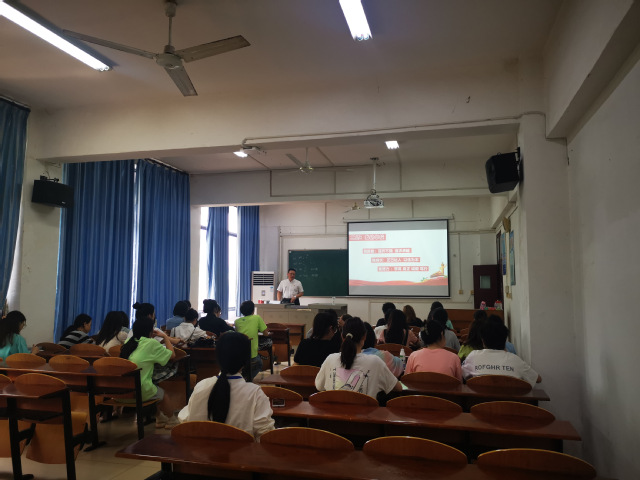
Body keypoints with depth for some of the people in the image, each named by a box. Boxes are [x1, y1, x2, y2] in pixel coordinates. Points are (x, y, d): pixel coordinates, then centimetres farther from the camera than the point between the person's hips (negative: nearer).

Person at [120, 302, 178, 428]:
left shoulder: (130, 341, 8)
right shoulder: (151, 343, -10)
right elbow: (172, 355, -1)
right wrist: (165, 336, 10)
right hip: (140, 392, -6)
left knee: (154, 389, 32)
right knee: (162, 393, 23)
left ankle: (160, 419, 46)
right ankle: (171, 420, 41)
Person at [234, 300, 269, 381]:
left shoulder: (237, 321, 6)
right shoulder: (257, 318, -3)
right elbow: (265, 333, 0)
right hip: (252, 355, -4)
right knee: (259, 363, 28)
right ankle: (249, 377, 6)